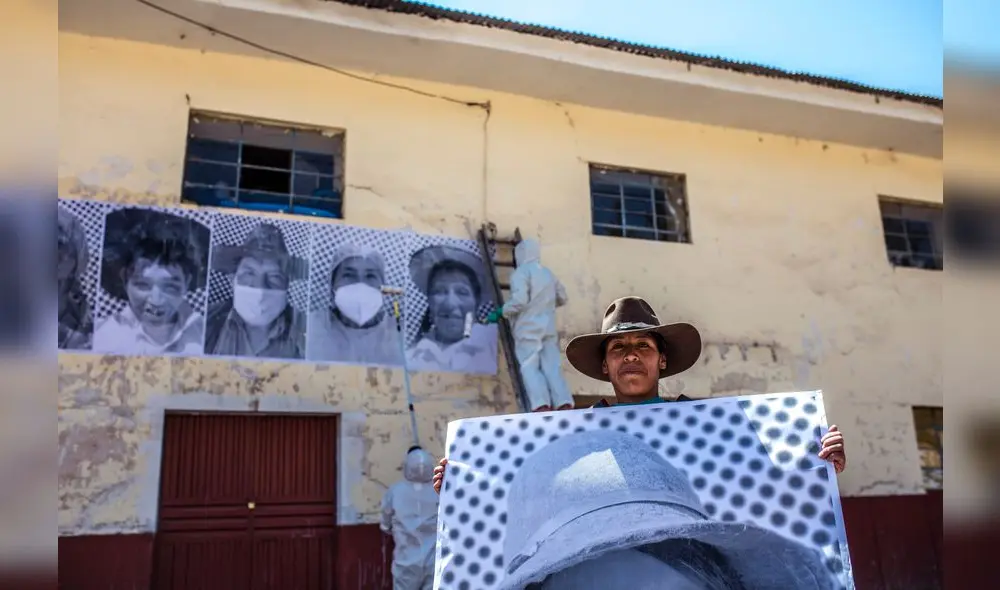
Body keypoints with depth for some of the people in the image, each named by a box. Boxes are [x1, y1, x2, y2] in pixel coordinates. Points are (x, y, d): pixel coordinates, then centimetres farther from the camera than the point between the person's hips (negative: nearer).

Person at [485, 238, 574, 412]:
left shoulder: (520, 273, -6)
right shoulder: (548, 273, 17)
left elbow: (519, 300, -20)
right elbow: (563, 298, 26)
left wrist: (500, 312, -8)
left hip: (528, 328, -6)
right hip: (549, 327, 6)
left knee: (530, 368, -7)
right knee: (552, 367, 3)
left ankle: (541, 406, -21)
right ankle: (565, 405, -9)